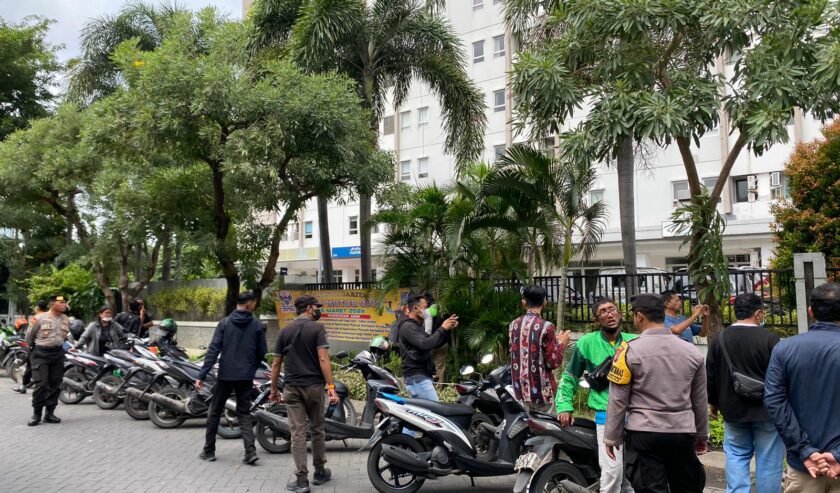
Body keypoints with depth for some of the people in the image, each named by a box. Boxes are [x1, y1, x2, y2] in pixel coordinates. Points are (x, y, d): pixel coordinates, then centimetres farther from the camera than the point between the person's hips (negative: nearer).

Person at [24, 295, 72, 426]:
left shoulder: (66, 320, 7)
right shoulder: (41, 319, -7)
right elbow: (29, 335, 4)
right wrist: (33, 348, 14)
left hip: (58, 354, 5)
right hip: (41, 354, -5)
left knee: (55, 385, 5)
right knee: (41, 384, -10)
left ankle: (50, 413, 13)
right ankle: (36, 413, 0)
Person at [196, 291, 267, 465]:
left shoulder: (225, 323, -3)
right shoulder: (256, 325, -2)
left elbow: (213, 350, -9)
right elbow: (262, 352, 1)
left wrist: (202, 375, -8)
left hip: (225, 375, -1)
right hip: (246, 377, 1)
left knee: (215, 412, 15)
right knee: (244, 413, 10)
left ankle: (208, 451, 23)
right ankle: (251, 452, -3)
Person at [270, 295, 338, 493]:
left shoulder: (285, 331, 6)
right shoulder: (317, 328, -6)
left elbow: (276, 364, 6)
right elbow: (323, 359, -15)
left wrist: (273, 390, 15)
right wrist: (331, 388, -15)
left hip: (292, 388, 2)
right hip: (314, 386, -2)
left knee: (298, 433, 2)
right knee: (317, 430, 13)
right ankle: (319, 472, 24)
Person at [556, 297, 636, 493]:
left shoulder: (635, 341, 5)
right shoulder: (586, 343, 0)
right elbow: (569, 377, 8)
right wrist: (564, 406, -1)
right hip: (607, 416, -3)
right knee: (612, 471, -13)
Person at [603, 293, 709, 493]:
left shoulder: (630, 351, -10)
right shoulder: (691, 351, 3)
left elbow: (618, 400, -8)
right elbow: (700, 401, 11)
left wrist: (611, 437, 2)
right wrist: (702, 435, 23)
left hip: (643, 434, -4)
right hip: (683, 433, 4)